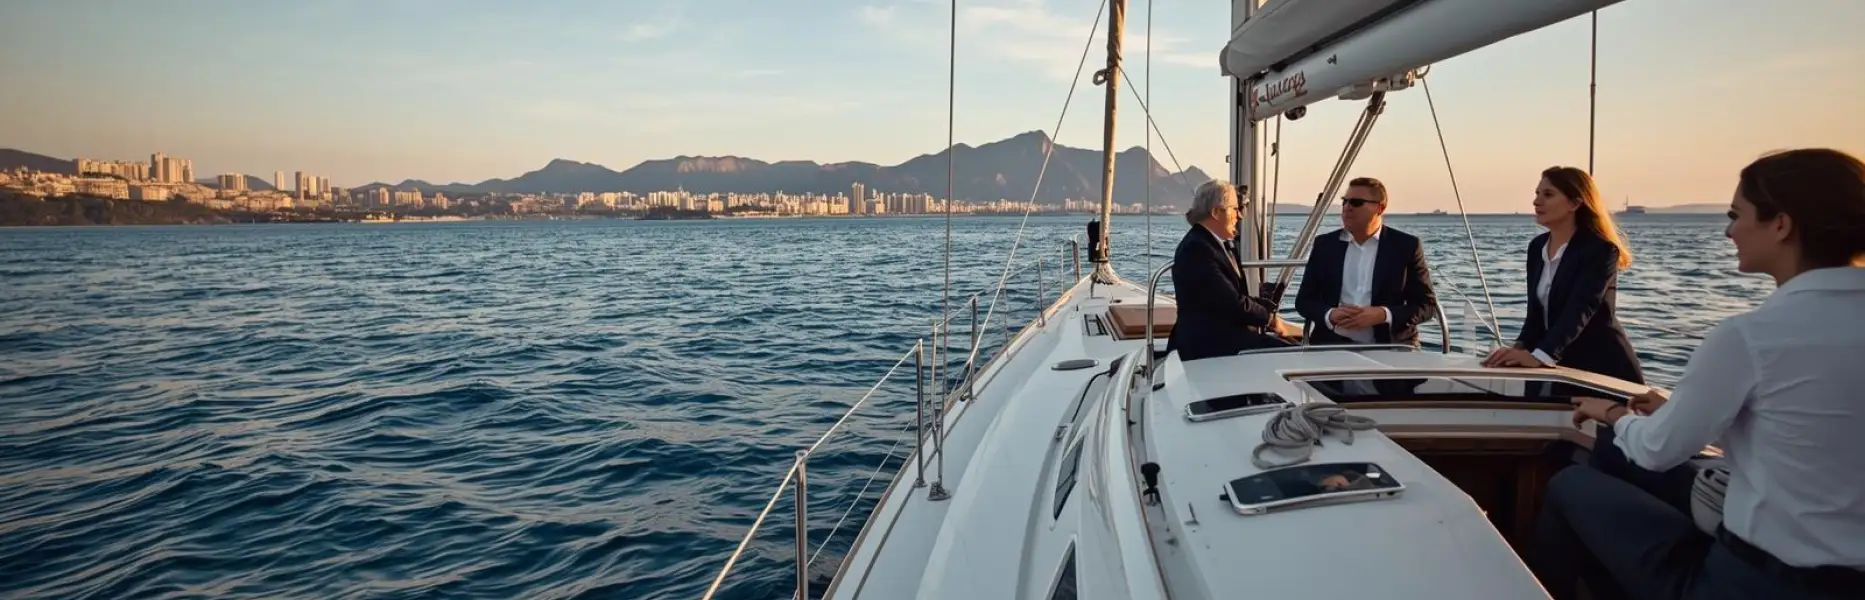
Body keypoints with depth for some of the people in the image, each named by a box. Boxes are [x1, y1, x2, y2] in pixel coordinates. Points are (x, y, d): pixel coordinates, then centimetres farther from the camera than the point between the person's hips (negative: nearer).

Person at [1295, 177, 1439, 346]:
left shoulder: (1406, 246, 4)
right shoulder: (1325, 244, 9)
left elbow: (1427, 304, 3)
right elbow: (1304, 300, 9)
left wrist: (1383, 315, -16)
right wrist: (1330, 315, -14)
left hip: (1390, 345, 0)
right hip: (1333, 343, 0)